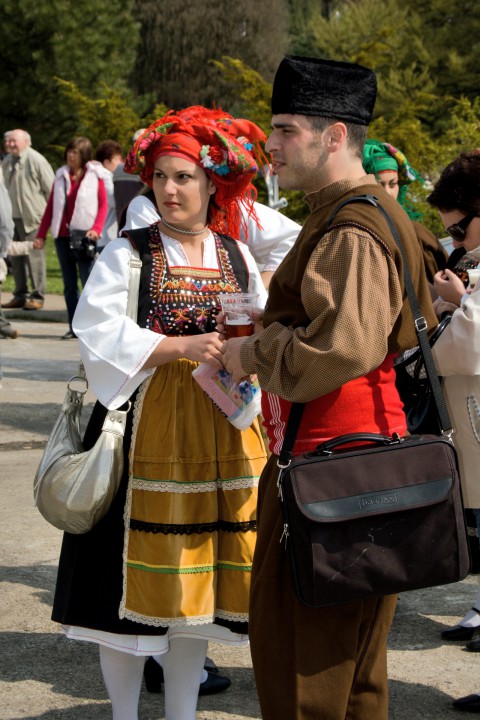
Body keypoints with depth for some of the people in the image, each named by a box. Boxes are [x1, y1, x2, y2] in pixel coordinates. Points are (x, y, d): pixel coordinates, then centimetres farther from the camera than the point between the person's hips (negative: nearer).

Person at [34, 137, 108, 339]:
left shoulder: (95, 176, 0)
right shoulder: (61, 175, 12)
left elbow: (103, 205, -4)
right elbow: (50, 206, 12)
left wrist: (96, 229, -19)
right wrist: (41, 234, 7)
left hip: (84, 237, -5)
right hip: (62, 236, 5)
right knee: (69, 284, 7)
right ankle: (74, 327, 12)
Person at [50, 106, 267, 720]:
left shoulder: (237, 257, 9)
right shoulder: (128, 252, -3)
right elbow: (100, 334, -12)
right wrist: (183, 346, -20)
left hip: (218, 433, 4)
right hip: (147, 431, -4)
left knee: (195, 579, 10)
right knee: (138, 578, 0)